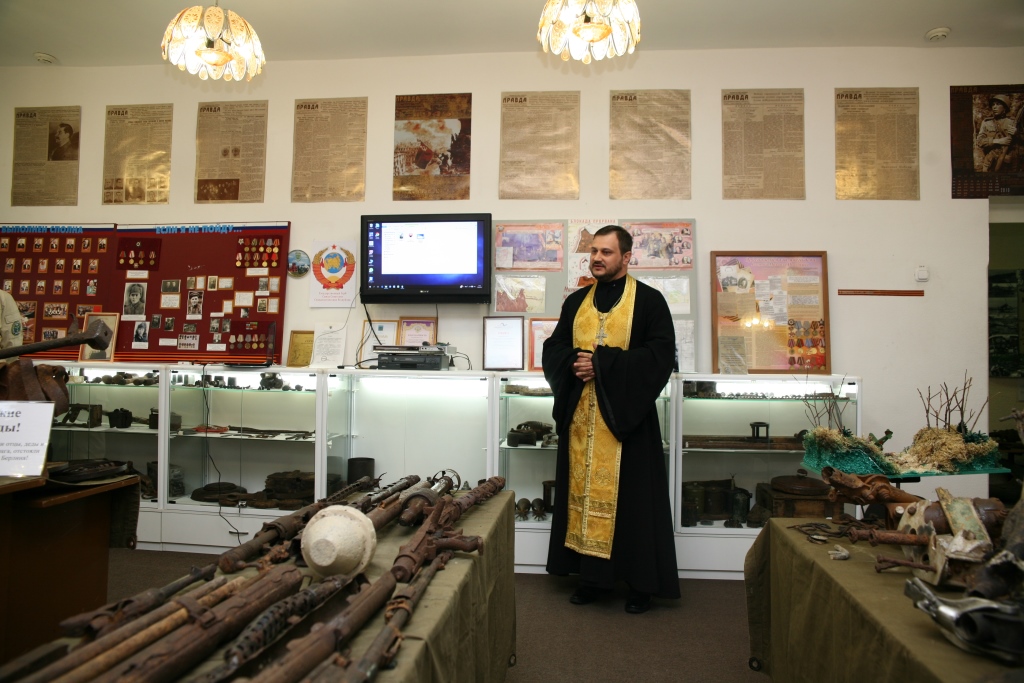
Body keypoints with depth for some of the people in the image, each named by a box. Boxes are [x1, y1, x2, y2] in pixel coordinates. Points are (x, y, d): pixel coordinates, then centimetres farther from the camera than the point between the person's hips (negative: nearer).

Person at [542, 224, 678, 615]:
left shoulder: (649, 301, -2)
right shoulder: (576, 302, 13)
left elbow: (660, 355, -12)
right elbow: (553, 349, 13)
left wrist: (602, 363, -17)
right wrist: (574, 364, -9)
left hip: (627, 415, -4)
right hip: (580, 416, 5)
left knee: (631, 497, 0)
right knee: (584, 492, 6)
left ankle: (641, 581, 14)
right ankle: (592, 575, 19)